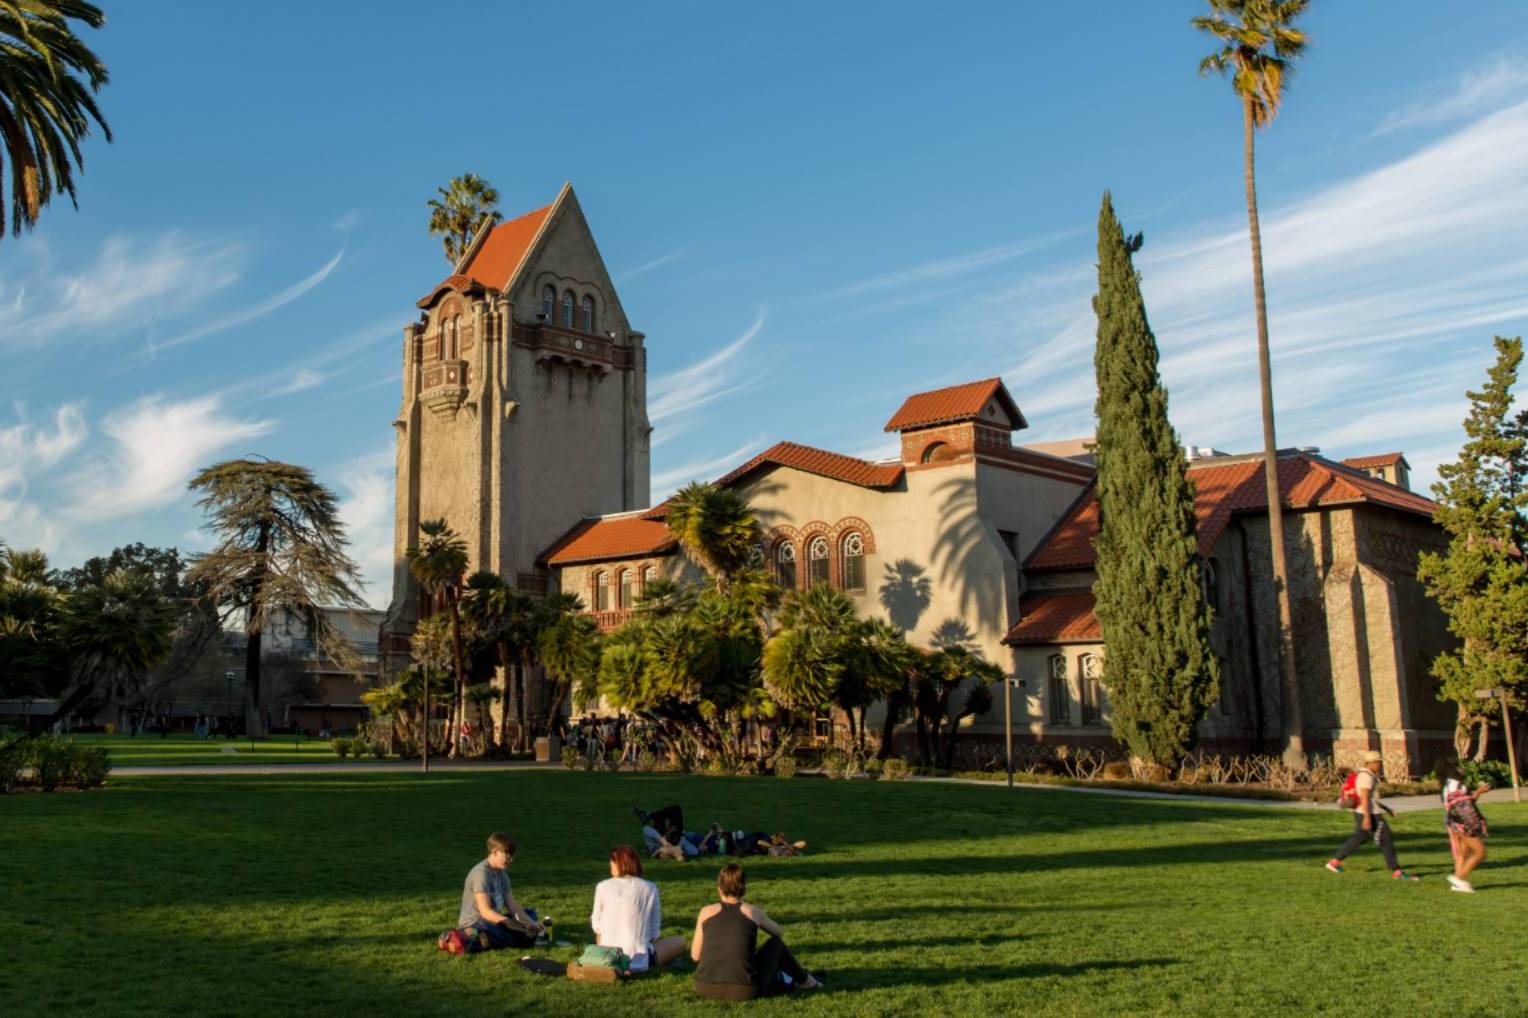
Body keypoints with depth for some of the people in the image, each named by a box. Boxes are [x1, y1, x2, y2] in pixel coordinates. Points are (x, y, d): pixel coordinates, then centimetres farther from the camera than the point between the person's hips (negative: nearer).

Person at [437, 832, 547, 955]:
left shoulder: (502, 874, 11)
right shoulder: (481, 873, -17)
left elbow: (512, 905, 5)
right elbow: (486, 911, -25)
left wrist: (530, 923, -10)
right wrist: (509, 922, -36)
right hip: (475, 925, -10)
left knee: (530, 914, 9)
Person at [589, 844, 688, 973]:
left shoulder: (603, 887, -2)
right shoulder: (649, 888, -3)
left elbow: (596, 926, 8)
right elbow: (654, 931, 1)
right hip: (638, 960, -1)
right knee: (680, 941, 21)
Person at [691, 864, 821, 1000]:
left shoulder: (706, 911, 7)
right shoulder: (753, 911, 6)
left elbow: (695, 955, 11)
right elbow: (779, 932, 25)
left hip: (705, 989, 2)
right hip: (743, 991, -2)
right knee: (776, 943, 25)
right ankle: (803, 979, 44)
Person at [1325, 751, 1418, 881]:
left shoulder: (1365, 775, 15)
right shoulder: (1367, 776, -17)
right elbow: (1364, 798, -24)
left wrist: (1385, 807, 24)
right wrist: (1367, 818, -28)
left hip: (1362, 813, 10)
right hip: (1368, 814, -10)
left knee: (1359, 839, 20)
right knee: (1386, 840, -4)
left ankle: (1335, 861, 21)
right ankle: (1396, 872, 0)